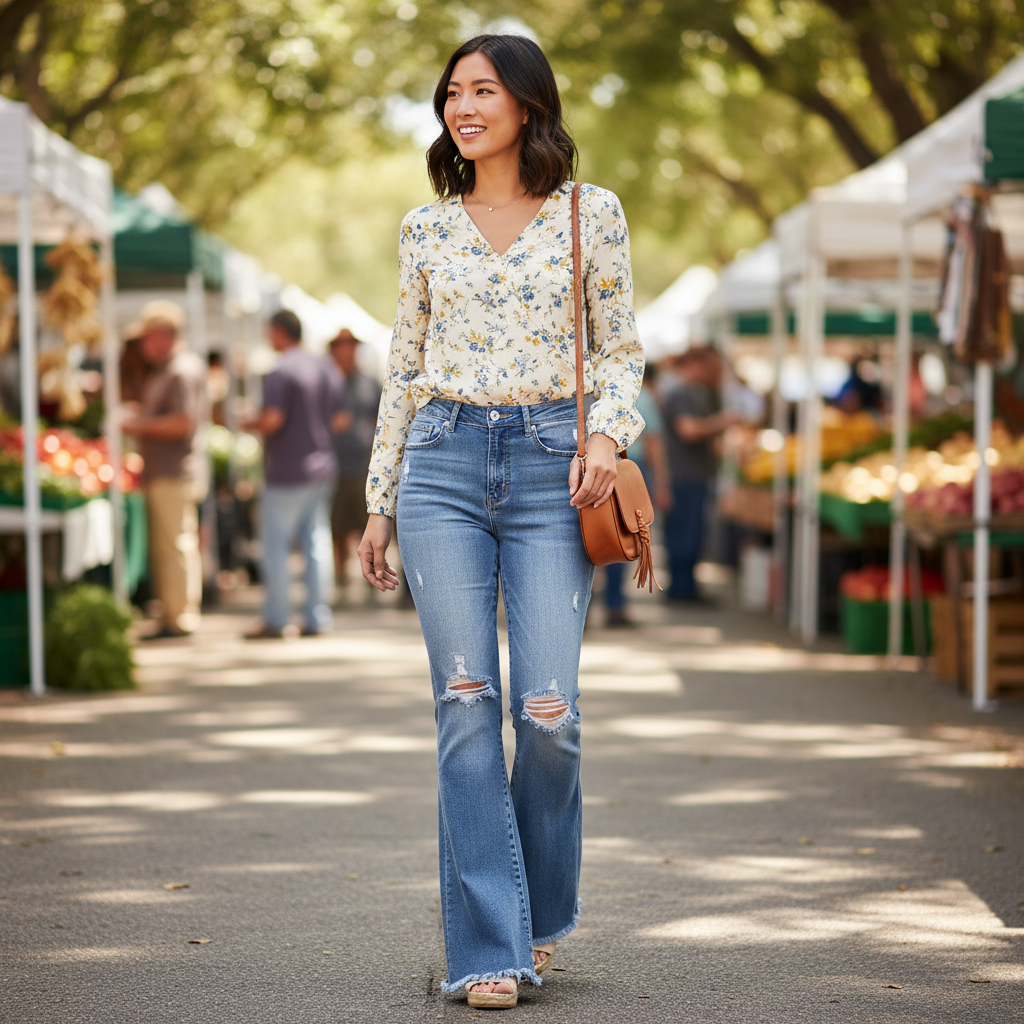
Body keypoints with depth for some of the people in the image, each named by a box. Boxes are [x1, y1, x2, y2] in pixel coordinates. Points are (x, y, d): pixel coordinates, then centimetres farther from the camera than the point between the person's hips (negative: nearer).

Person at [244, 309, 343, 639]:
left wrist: (249, 425, -2)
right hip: (322, 468, 7)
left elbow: (272, 420, -21)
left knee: (276, 546, 0)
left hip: (286, 472, -7)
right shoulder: (326, 369, 11)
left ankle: (275, 620, 1)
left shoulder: (280, 372, -14)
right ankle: (317, 618, 6)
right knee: (316, 544, 7)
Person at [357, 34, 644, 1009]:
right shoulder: (426, 230, 11)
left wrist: (608, 435, -11)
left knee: (548, 710, -7)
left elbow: (621, 352, 8)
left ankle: (542, 917, 19)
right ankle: (488, 948, 0)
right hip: (443, 463, 2)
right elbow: (404, 371, 15)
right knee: (466, 704, -4)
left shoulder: (591, 214, 6)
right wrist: (379, 501, 13)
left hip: (549, 465, -1)